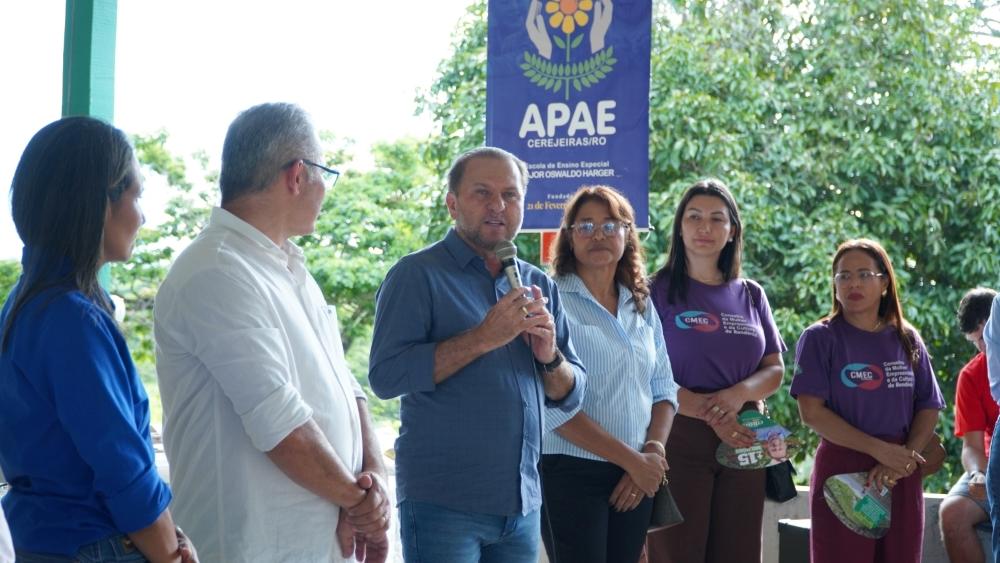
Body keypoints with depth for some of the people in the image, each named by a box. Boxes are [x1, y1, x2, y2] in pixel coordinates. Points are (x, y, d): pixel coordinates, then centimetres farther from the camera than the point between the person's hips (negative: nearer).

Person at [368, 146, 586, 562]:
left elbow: (570, 396, 12)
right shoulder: (418, 275, -5)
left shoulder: (540, 287, 11)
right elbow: (385, 377, -17)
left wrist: (550, 357, -9)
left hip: (522, 504, 6)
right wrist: (482, 339, -20)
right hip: (443, 502, -5)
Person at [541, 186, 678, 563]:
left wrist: (654, 451, -5)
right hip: (572, 474, -6)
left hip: (637, 478, 6)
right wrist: (632, 459, -12)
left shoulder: (642, 305, 12)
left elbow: (663, 389, 13)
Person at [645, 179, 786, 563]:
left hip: (744, 443, 4)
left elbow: (774, 369, 10)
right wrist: (710, 413, -19)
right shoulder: (660, 291, 0)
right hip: (680, 439, -4)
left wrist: (739, 393, -12)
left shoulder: (750, 295, 13)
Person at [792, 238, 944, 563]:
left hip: (901, 478, 3)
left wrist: (906, 459, -11)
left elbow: (928, 408, 7)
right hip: (843, 472, -3)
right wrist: (879, 449, -15)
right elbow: (811, 413, -10)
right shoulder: (821, 338, -1)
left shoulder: (907, 340, 9)